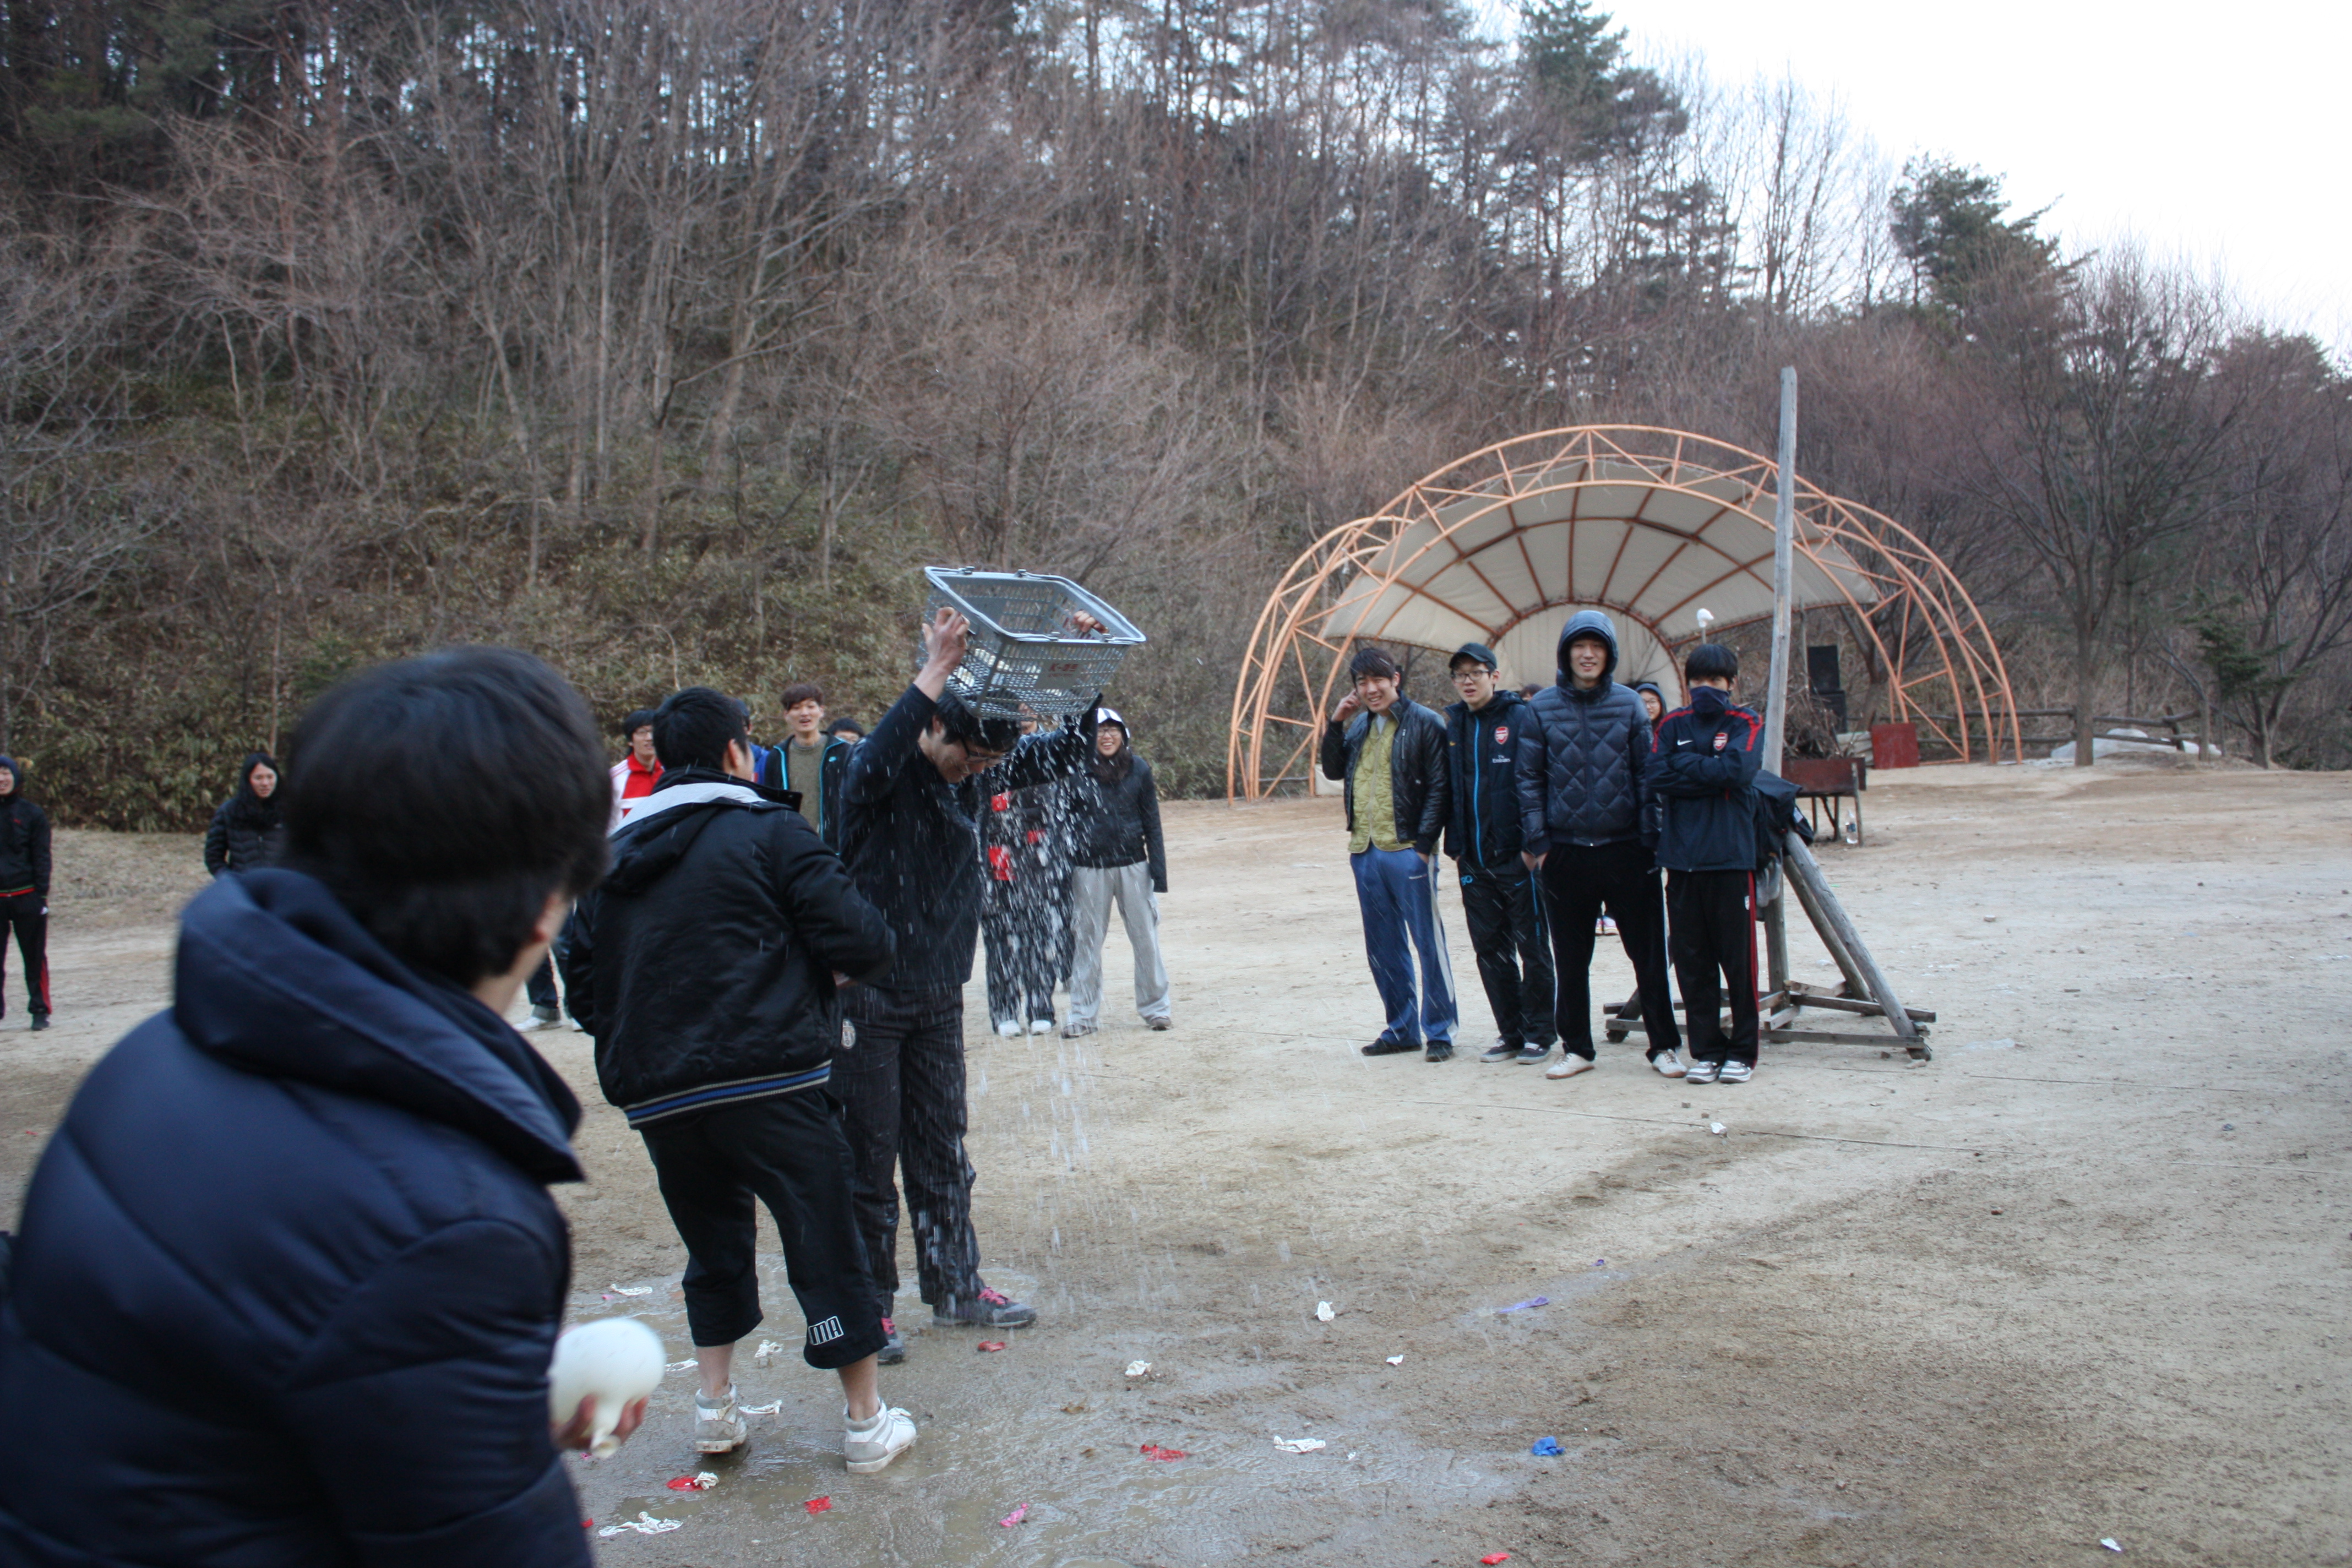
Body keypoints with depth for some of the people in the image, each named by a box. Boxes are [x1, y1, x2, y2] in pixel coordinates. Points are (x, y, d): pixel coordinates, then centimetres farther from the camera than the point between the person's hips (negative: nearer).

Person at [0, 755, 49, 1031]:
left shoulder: (32, 814, 1)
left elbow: (41, 857, 1)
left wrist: (41, 894, -6)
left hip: (26, 897, -2)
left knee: (34, 957, 4)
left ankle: (40, 1010, 12)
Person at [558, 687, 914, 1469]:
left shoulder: (612, 855, 15)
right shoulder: (768, 831, -3)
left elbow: (581, 982, 16)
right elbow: (860, 942, -10)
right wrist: (855, 958, 12)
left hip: (657, 1099, 6)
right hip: (770, 1082, -5)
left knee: (713, 1242, 22)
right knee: (824, 1240, 4)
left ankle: (716, 1407, 24)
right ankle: (867, 1421, 11)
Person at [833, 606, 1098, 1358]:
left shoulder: (975, 774, 4)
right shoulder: (877, 774, -16)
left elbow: (1066, 754, 9)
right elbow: (874, 763, -41)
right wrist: (937, 669, -41)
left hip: (939, 996, 6)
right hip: (867, 993, -6)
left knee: (942, 1153, 15)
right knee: (868, 1160, 1)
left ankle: (956, 1287, 27)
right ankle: (867, 1308, 12)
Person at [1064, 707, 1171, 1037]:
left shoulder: (1139, 769, 1)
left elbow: (1152, 824, 5)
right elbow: (1065, 823, 1)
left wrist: (1158, 870, 0)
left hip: (1133, 865, 1)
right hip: (1089, 869, -1)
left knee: (1146, 937, 4)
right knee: (1086, 941, 7)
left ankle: (1156, 1007, 18)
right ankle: (1082, 1014, 17)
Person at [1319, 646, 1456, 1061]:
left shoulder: (1424, 723, -6)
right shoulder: (1360, 726, 15)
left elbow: (1439, 788, -9)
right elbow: (1333, 770, 17)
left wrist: (1423, 844, -14)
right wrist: (1336, 724, 5)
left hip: (1408, 851, -7)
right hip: (1365, 852, 7)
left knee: (1428, 943, -2)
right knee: (1383, 948, 12)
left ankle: (1440, 1033, 6)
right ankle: (1401, 1028, 22)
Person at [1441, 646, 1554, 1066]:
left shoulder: (1521, 719, -7)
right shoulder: (1454, 725, 12)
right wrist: (1456, 845, 9)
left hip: (1518, 857, -6)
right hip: (1474, 861, 6)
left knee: (1532, 947, 3)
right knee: (1490, 949, 10)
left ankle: (1538, 1034, 13)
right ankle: (1511, 1033, 20)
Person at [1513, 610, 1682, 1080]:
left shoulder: (1629, 705, 3)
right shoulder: (1542, 708, 2)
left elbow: (1647, 773, 5)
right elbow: (1529, 778, 4)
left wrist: (1651, 837, -1)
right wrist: (1535, 839, -2)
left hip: (1625, 849, 0)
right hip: (1566, 852, 1)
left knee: (1648, 952, 4)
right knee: (1570, 959, 9)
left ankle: (1664, 1044, 16)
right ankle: (1576, 1047, 21)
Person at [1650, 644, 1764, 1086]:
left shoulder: (1746, 724, 4)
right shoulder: (1673, 725, 11)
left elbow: (1738, 769, -16)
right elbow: (1656, 777, -4)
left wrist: (1687, 764, -5)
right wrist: (1711, 775, -9)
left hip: (1732, 858, -3)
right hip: (1682, 859, 3)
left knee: (1738, 958, 2)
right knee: (1692, 961, 6)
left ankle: (1743, 1052, 12)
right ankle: (1706, 1050, 16)